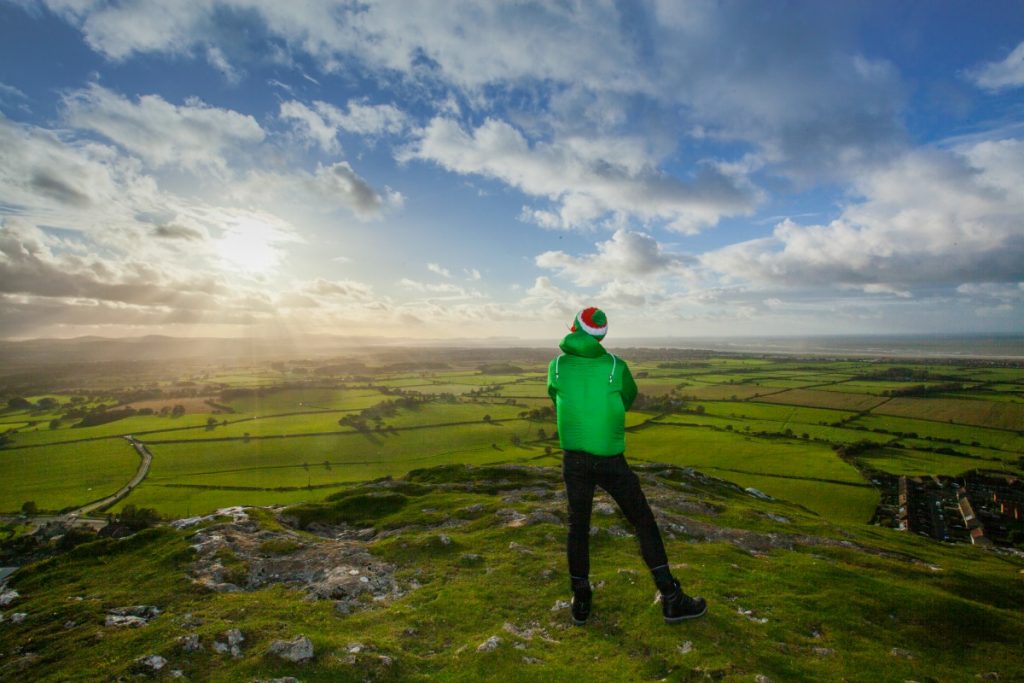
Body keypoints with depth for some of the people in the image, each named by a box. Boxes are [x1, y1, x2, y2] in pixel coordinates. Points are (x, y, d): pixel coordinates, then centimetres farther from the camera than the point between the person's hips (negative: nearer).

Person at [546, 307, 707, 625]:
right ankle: (671, 599, 19)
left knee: (578, 527, 16)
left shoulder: (557, 366, -4)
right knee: (643, 521, 12)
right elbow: (629, 398, 9)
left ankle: (581, 601, 26)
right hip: (610, 460, -2)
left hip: (574, 459, 2)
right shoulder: (616, 366, -9)